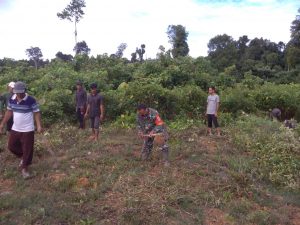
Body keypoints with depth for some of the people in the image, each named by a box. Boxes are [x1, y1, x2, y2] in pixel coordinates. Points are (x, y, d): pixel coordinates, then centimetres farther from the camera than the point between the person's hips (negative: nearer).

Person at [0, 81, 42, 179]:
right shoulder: (12, 99, -1)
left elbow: (36, 113, -11)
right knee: (11, 146, 15)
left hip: (28, 130, -5)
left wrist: (39, 125, -21)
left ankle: (24, 168, 18)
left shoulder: (31, 100, -16)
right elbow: (9, 112, 11)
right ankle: (23, 157, 41)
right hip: (15, 129, 6)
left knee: (27, 149, 1)